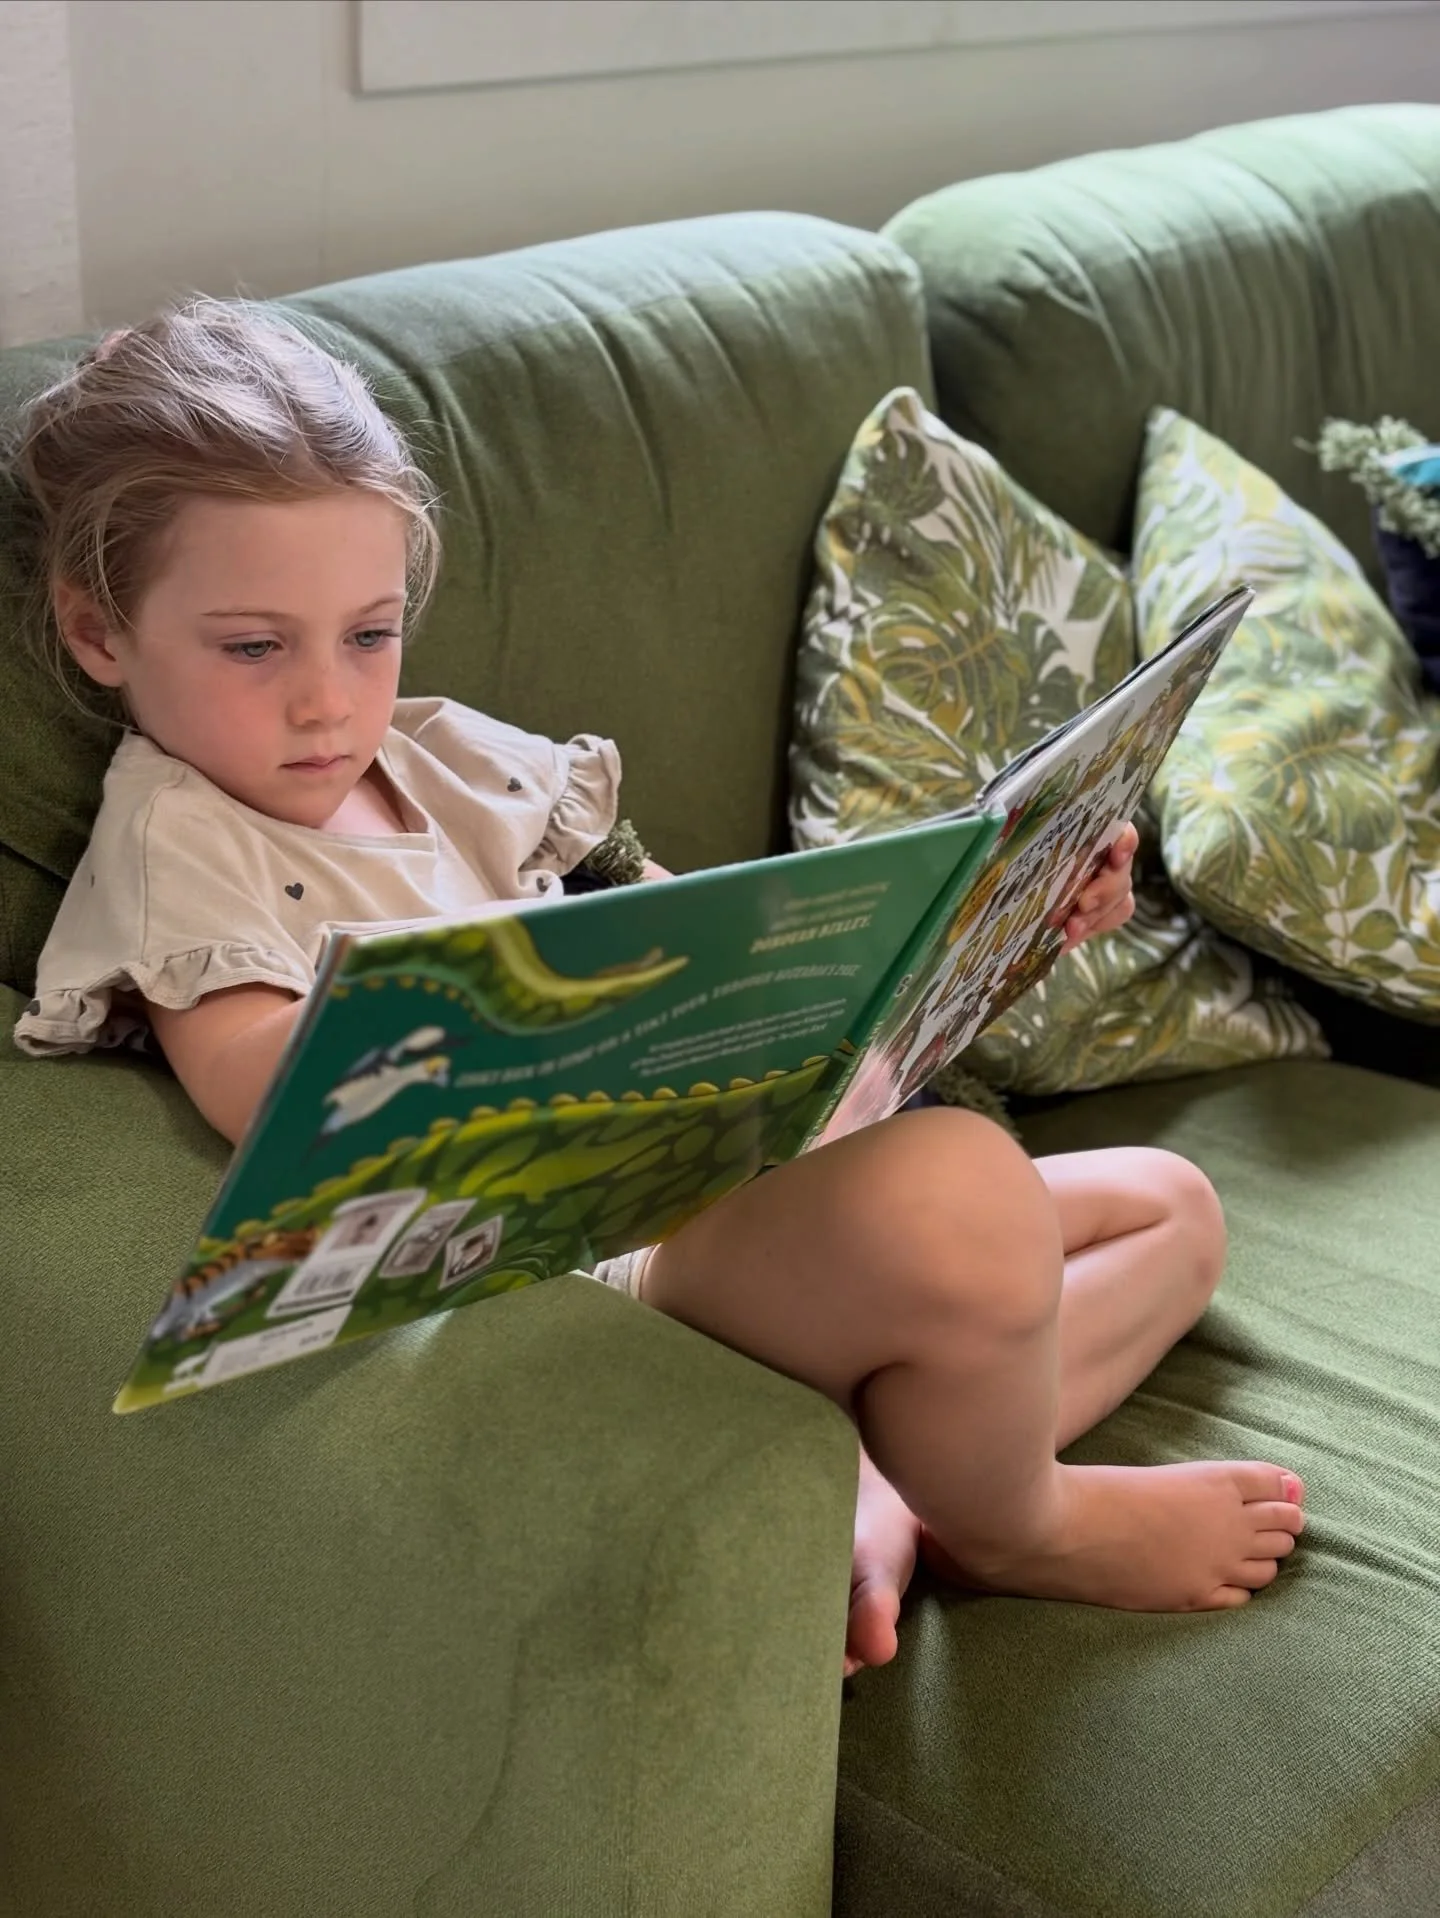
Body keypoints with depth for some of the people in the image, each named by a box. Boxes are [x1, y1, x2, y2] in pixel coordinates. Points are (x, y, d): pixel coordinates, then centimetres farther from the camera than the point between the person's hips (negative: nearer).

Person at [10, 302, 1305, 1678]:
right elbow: (252, 1080, -23)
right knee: (956, 1196, -37)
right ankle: (1015, 1526, -3)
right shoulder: (173, 837, -3)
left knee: (1170, 1208, 13)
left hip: (712, 1183, 9)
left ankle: (882, 1482, -10)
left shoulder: (445, 756, 18)